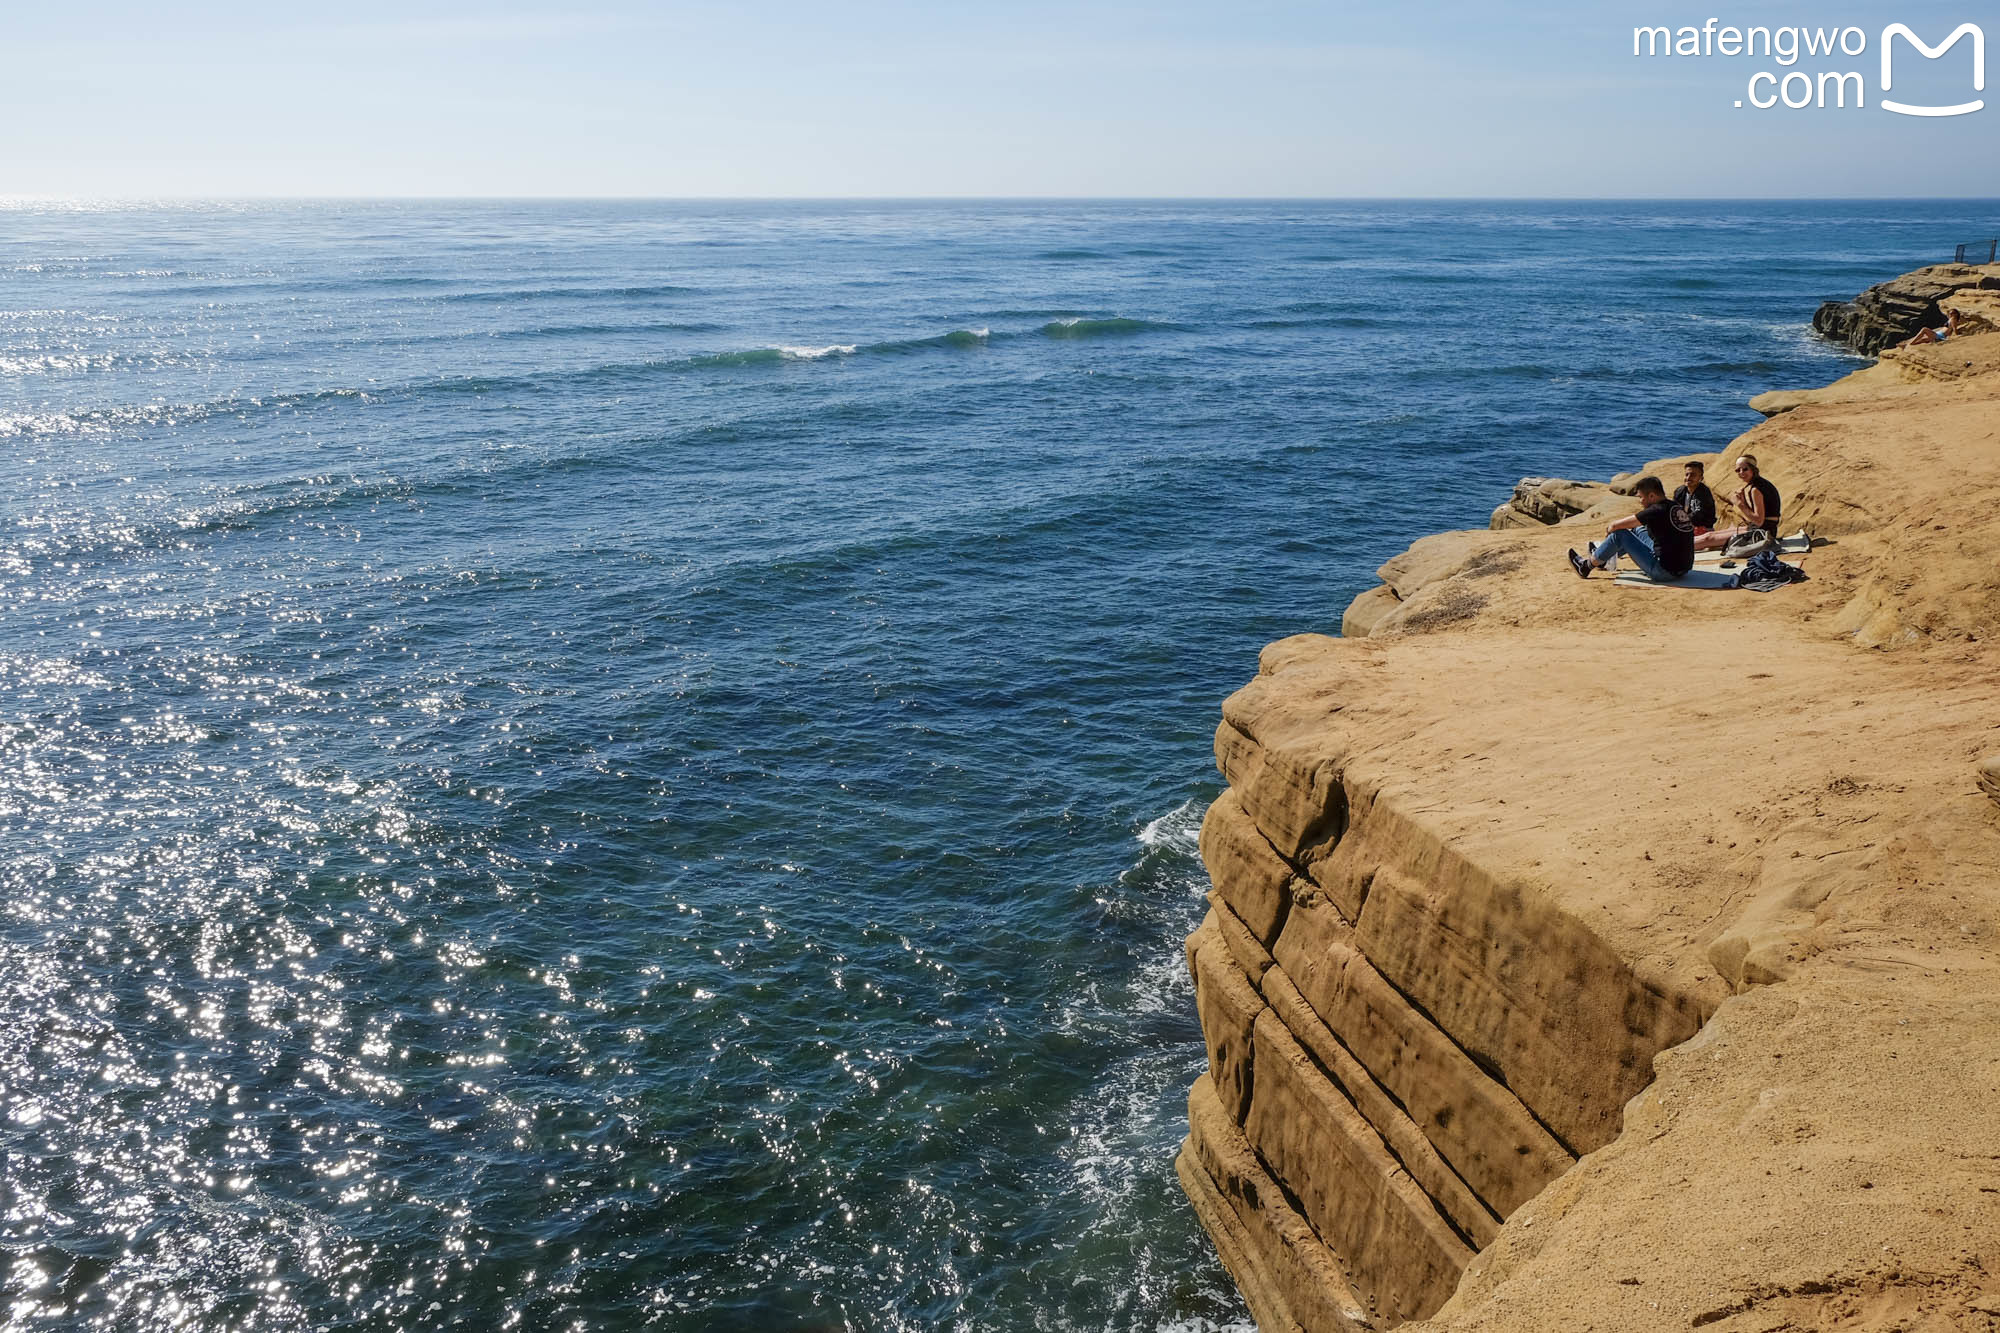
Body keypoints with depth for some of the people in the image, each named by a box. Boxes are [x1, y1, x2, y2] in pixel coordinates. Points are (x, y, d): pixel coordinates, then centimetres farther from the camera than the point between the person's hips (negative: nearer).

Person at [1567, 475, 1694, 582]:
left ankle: (1586, 566, 12)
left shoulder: (1657, 511, -17)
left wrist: (1609, 530, 12)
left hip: (1664, 573, -9)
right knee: (1638, 530, 23)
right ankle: (1602, 558, 37)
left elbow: (1615, 525, -10)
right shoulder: (1678, 508, 8)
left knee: (1619, 534, -3)